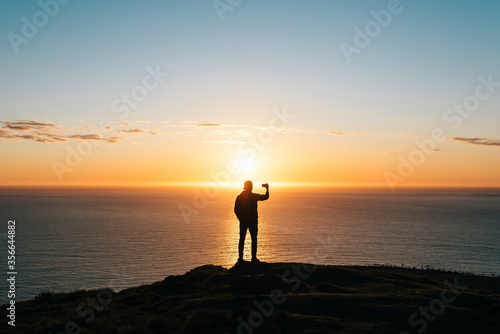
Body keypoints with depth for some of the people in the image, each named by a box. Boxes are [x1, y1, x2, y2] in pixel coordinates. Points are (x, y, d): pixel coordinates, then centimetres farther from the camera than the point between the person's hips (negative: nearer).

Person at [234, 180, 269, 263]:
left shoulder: (239, 197, 1)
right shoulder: (254, 196, -8)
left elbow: (236, 210, 2)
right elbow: (266, 197, 2)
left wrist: (241, 219, 11)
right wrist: (267, 188, 17)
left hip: (243, 221, 3)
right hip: (253, 221, -3)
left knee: (242, 239, 8)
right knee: (254, 239, 4)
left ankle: (240, 257, 7)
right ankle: (253, 258, 2)